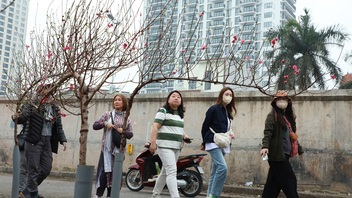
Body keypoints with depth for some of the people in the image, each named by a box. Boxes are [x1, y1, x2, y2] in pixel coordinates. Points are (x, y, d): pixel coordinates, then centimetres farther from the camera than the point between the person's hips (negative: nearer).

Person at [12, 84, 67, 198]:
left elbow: (59, 127, 16)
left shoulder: (54, 109, 12)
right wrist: (17, 117, -38)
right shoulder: (32, 105, -4)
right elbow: (23, 116, -15)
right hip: (34, 140, -6)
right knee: (33, 169, -3)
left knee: (46, 168, 6)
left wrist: (63, 140, 9)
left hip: (47, 141, 6)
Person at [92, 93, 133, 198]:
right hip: (107, 147, -2)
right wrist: (105, 123, -15)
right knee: (104, 170, -5)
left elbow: (130, 134, 7)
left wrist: (123, 131, -13)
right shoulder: (107, 114, 5)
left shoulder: (126, 119, 9)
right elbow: (95, 126, 2)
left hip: (119, 148, 2)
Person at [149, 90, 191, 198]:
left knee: (165, 172, 15)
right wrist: (153, 142, -20)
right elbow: (155, 127, -11)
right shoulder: (163, 111, -5)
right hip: (165, 146, -8)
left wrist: (184, 136, 9)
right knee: (172, 171, -17)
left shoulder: (180, 114, 17)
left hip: (177, 147, 8)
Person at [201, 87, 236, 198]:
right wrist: (204, 143, 4)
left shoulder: (228, 112, 15)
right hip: (214, 143, -8)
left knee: (215, 171, 9)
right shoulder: (214, 109, -6)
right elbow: (205, 126, -3)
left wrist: (230, 134, -1)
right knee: (222, 167, -21)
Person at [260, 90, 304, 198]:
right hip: (277, 154, -8)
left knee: (274, 182, 9)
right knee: (289, 180, -5)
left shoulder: (288, 116, 17)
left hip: (284, 154, 8)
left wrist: (299, 149, 28)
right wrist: (265, 146, -33)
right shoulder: (272, 115, -7)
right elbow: (267, 132, -18)